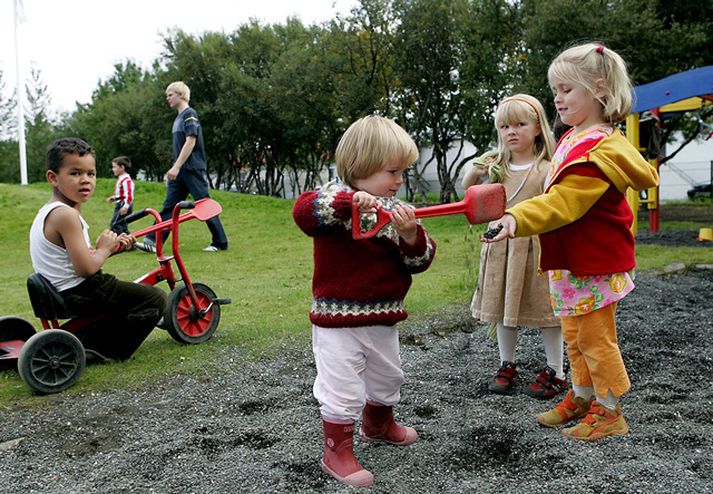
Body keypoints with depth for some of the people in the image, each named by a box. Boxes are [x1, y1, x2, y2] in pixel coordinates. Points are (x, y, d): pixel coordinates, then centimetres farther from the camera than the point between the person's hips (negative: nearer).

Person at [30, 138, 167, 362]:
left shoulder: (48, 212, 12)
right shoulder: (66, 215, -21)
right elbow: (86, 268, -24)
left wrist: (112, 246, 3)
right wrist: (104, 249, -6)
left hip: (61, 291, 11)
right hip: (79, 293, -11)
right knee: (156, 299, -10)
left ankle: (86, 337, 29)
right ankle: (102, 350, -3)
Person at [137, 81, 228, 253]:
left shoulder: (190, 114, -9)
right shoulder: (179, 118, 18)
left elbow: (190, 142, -18)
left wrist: (176, 167, -22)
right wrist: (174, 170, 20)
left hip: (193, 169, -9)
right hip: (181, 170, 9)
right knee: (169, 206, 2)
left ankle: (220, 242, 4)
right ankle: (153, 241, -1)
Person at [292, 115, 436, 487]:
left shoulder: (395, 208, 5)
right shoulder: (337, 199, -12)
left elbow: (419, 261, 0)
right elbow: (303, 211, -34)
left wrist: (411, 235, -20)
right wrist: (350, 200, -44)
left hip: (383, 319, 7)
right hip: (338, 320, -7)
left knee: (387, 379, 25)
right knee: (344, 390, -2)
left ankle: (378, 426, 51)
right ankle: (337, 453, 17)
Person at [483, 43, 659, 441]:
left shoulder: (598, 148, -21)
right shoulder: (573, 139, 10)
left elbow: (562, 203, -32)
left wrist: (517, 218, -44)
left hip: (595, 261, -9)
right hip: (570, 259, 10)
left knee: (595, 336, 2)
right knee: (574, 334, 19)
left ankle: (610, 410, 17)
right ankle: (582, 397, 34)